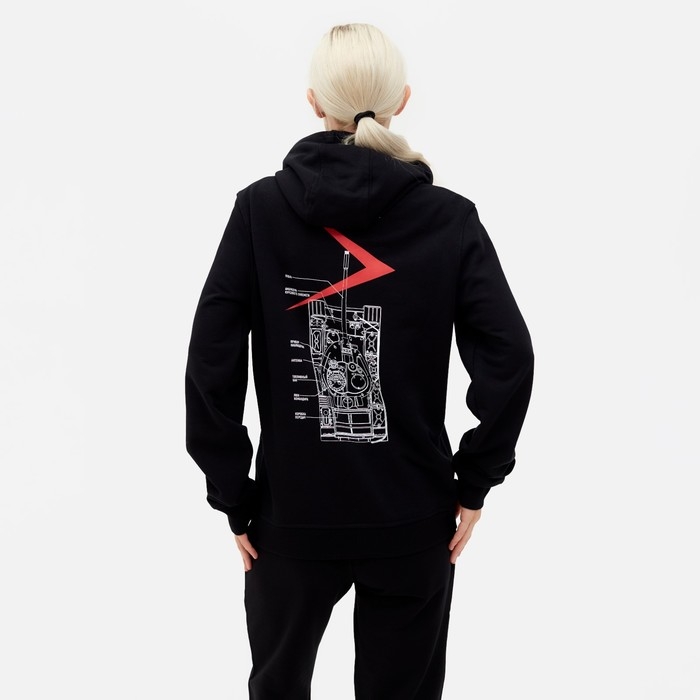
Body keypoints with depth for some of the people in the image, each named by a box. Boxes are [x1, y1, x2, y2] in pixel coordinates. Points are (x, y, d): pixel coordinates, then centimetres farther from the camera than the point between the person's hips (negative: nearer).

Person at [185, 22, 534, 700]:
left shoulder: (259, 209, -7)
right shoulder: (451, 218, -7)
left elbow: (210, 364, -10)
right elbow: (509, 360, -12)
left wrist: (233, 497, -2)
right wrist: (472, 484, -1)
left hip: (293, 513, 0)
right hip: (413, 517, 0)